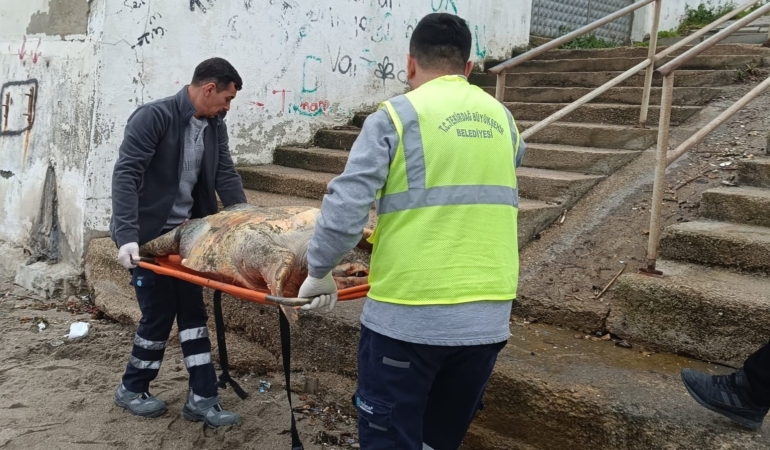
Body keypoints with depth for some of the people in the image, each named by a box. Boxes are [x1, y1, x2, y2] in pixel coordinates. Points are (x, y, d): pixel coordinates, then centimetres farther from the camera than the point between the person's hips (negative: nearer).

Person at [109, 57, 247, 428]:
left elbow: (226, 176, 2)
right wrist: (127, 237, -34)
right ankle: (132, 390, 25)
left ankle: (201, 399, 15)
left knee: (193, 312, 7)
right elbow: (125, 175, -25)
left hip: (185, 233, 7)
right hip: (146, 235, -7)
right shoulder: (154, 117, -19)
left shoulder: (215, 127, 3)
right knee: (159, 313, 1)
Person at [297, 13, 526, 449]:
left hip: (408, 316, -5)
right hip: (488, 318, 5)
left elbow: (345, 207, -12)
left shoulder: (396, 116, -6)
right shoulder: (501, 119, 10)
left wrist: (319, 272, 3)